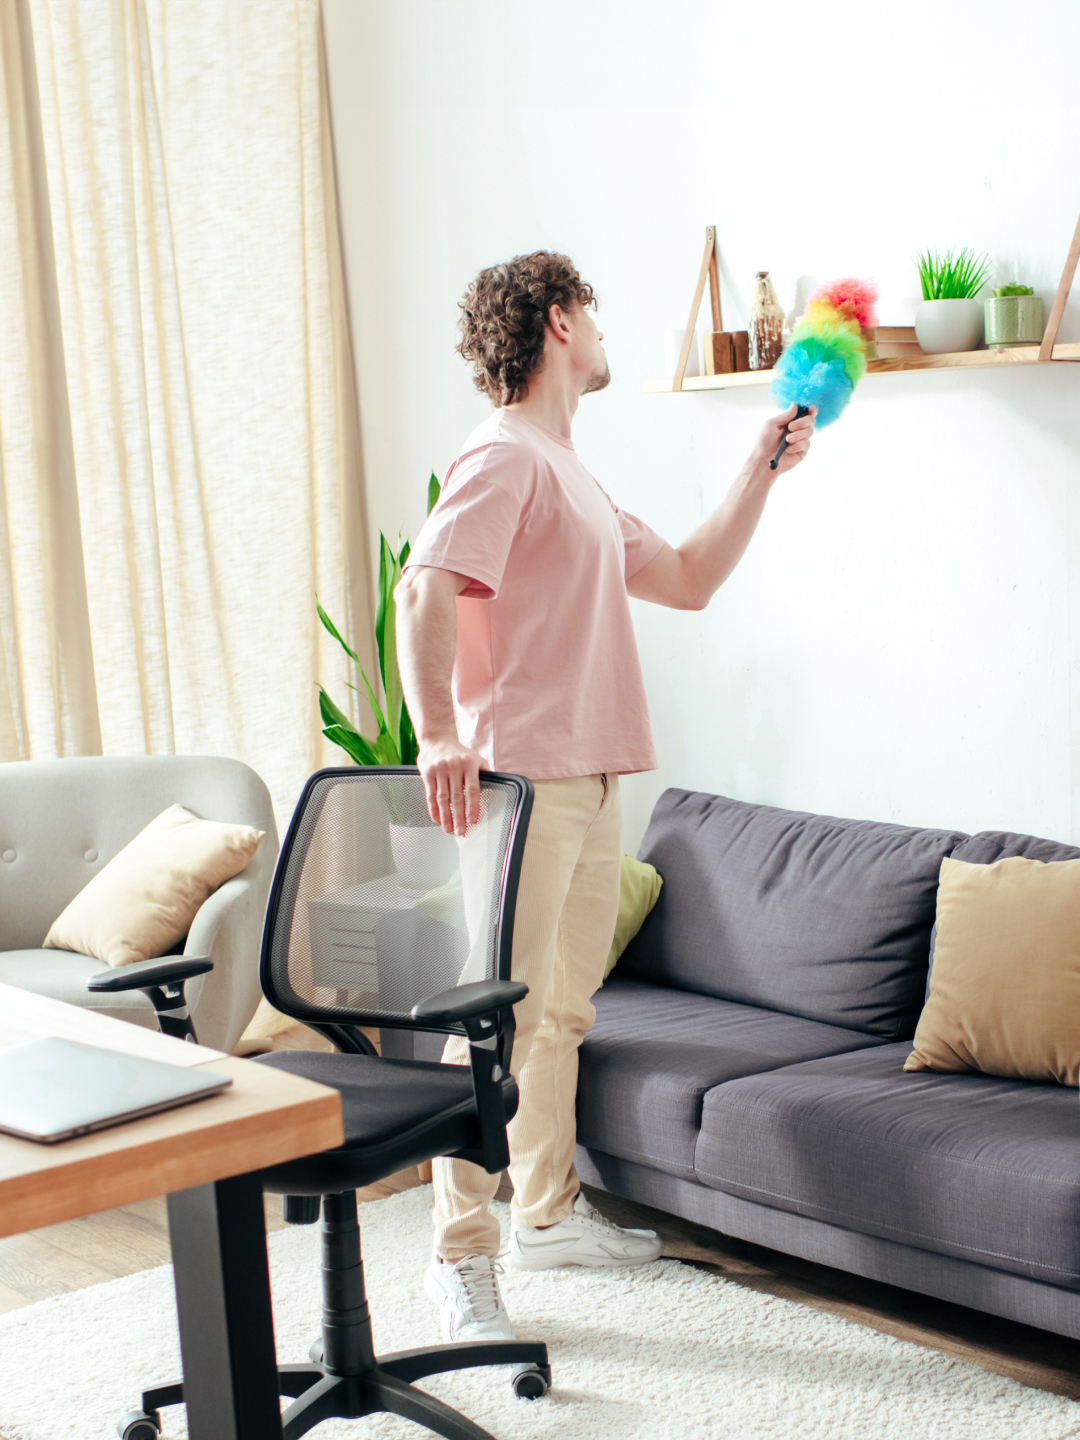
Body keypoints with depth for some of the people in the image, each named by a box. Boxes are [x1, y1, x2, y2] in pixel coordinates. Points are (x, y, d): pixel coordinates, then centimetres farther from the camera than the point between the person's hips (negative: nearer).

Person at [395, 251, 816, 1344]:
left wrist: (763, 470, 24)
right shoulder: (504, 458, -9)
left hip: (591, 783, 10)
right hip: (523, 781, -10)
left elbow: (690, 581, 27)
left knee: (563, 1008, 16)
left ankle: (549, 1214, 27)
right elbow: (425, 592, -22)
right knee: (500, 1019, -7)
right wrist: (438, 733, -34)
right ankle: (461, 1256, 0)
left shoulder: (571, 476, 23)